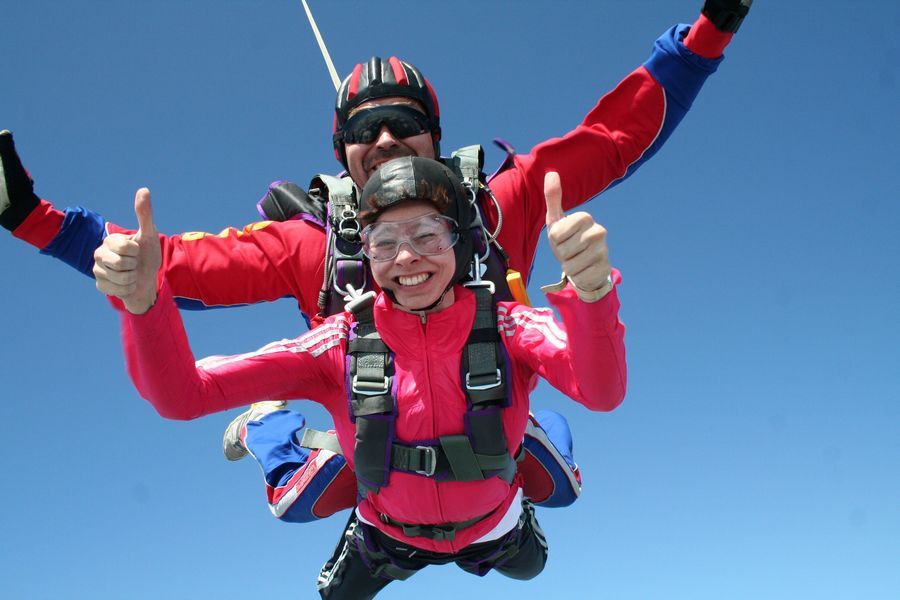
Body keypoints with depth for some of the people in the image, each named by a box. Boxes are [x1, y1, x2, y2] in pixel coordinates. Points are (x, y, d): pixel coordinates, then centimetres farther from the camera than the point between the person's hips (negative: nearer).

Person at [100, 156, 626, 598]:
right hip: (388, 532, 0)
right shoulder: (344, 343, -30)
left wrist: (591, 290, -73)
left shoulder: (505, 326, -31)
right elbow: (182, 395, -36)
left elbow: (602, 392, -52)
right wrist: (143, 299, -56)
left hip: (493, 527, 1)